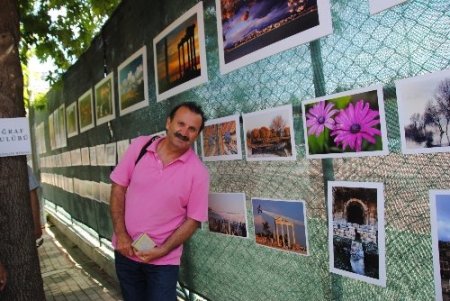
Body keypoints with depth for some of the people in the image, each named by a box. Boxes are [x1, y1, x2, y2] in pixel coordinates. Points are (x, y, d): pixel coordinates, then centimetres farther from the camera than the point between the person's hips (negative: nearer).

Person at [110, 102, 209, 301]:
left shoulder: (198, 172, -15)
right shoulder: (140, 146, -8)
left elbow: (193, 220, -9)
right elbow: (118, 188, -3)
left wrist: (162, 250, -15)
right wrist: (120, 234, -8)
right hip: (126, 251, 3)